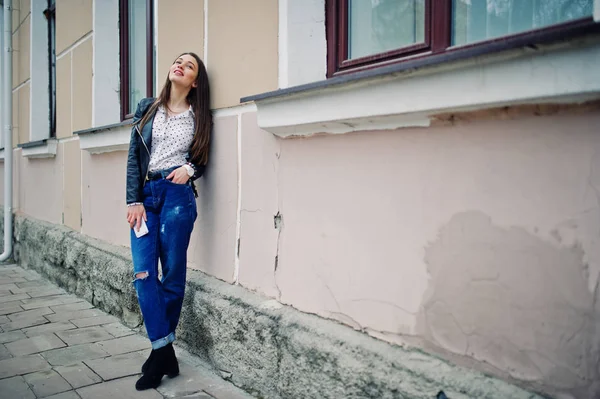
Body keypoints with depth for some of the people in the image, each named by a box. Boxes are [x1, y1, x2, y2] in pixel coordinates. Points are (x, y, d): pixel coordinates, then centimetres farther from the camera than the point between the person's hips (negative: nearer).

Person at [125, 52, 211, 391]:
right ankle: (165, 354, 2)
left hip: (178, 196, -2)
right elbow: (134, 157, 6)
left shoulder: (199, 117, 9)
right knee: (143, 273, -6)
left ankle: (162, 350, 16)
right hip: (145, 195, 2)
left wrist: (189, 169, -8)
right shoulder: (148, 109, 12)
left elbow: (203, 160, 15)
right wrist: (134, 201, -3)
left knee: (173, 274, 1)